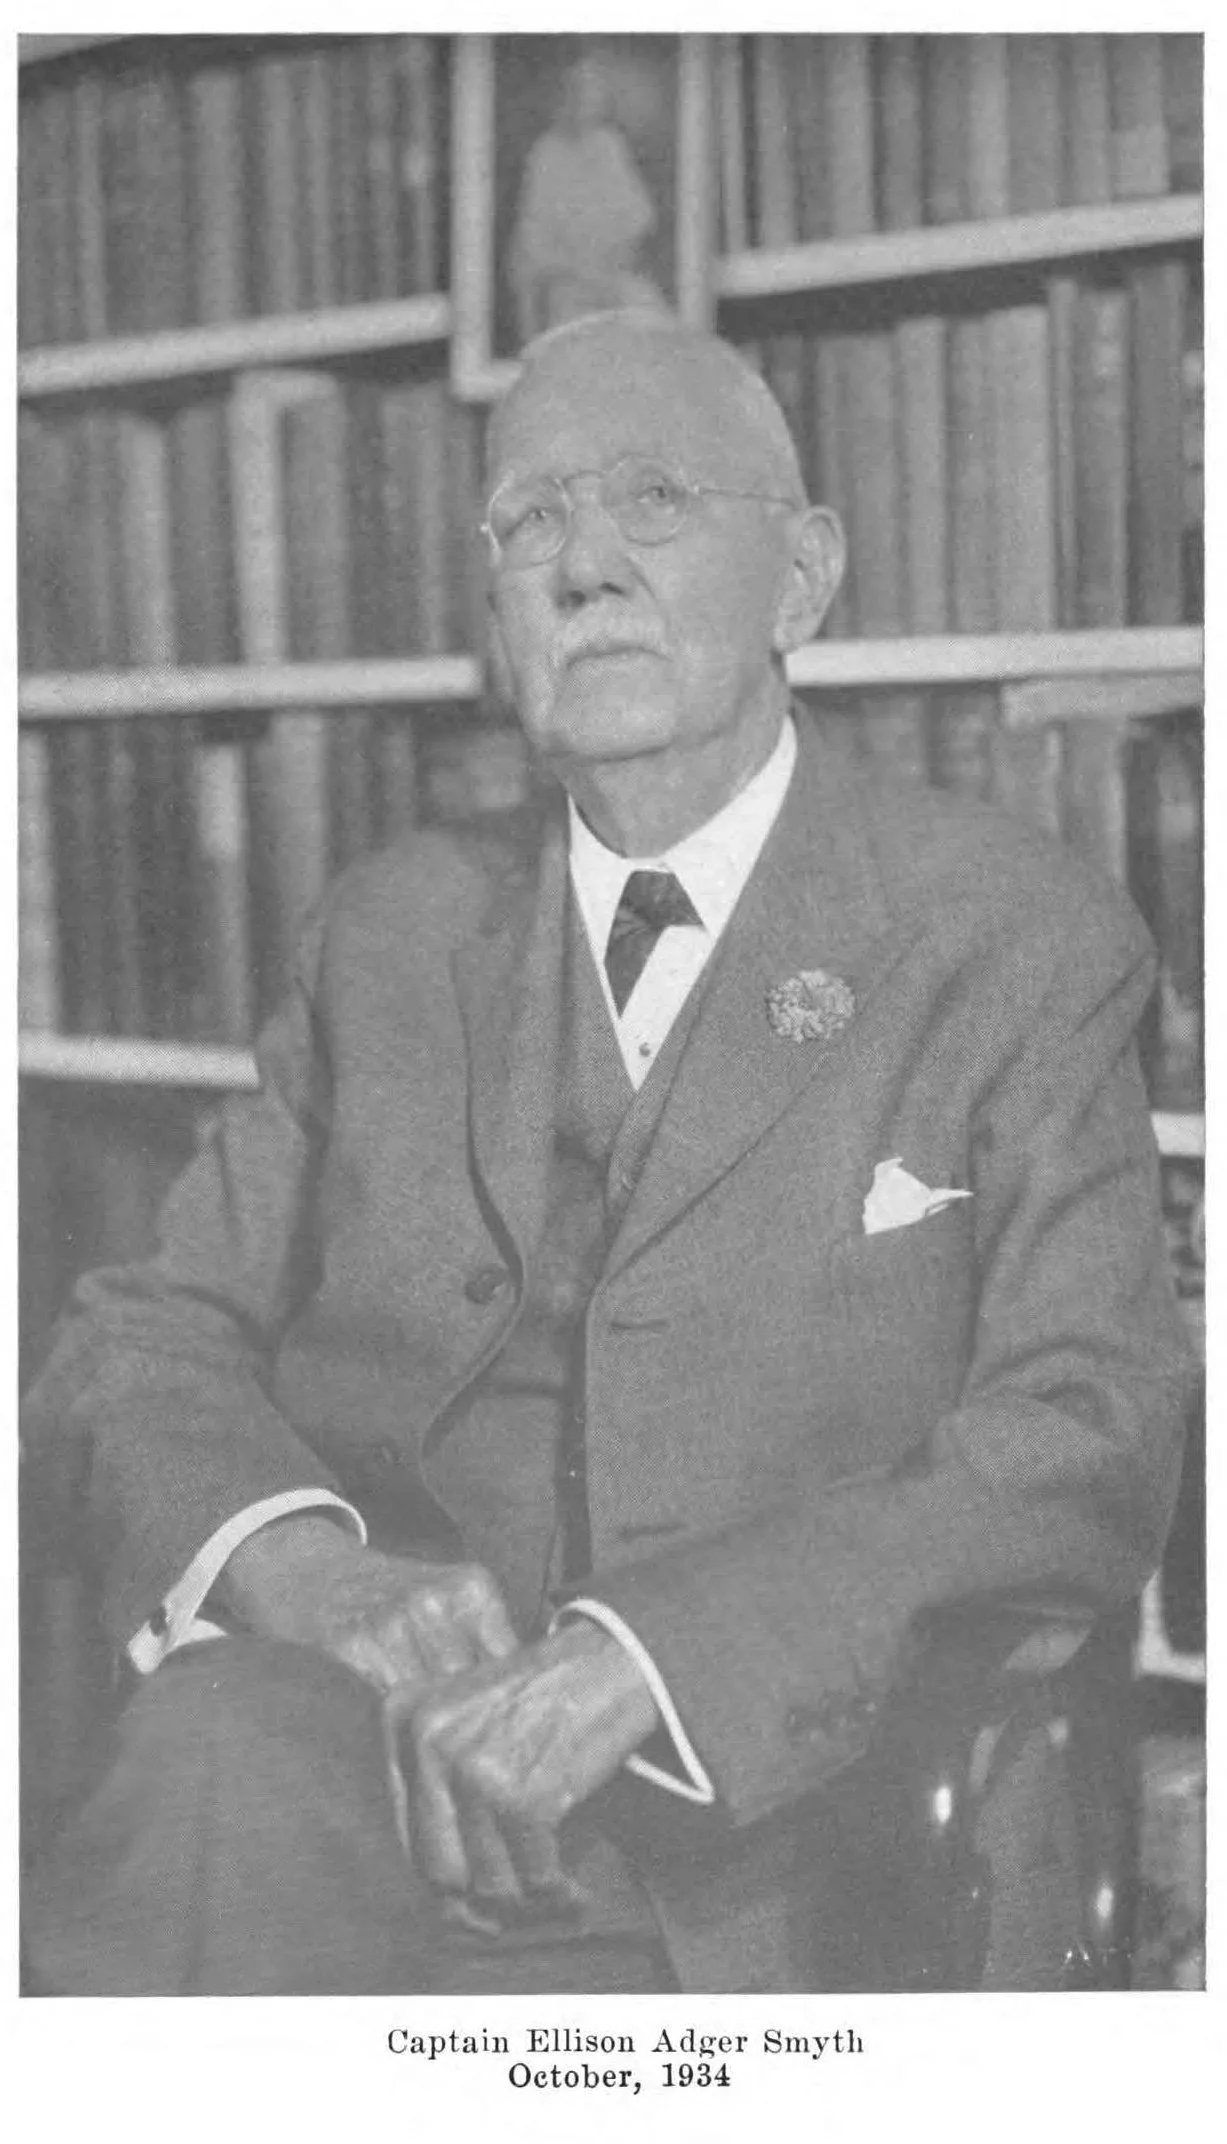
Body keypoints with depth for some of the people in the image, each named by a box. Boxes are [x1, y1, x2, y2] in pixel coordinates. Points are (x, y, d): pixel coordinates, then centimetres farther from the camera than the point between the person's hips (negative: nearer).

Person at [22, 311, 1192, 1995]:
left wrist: (632, 1661, -22)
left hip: (744, 1813, -3)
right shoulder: (396, 937, 16)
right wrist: (306, 1569, -14)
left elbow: (1084, 1454, -7)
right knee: (226, 1762, -31)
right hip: (373, 1765, 4)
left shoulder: (1019, 945, 4)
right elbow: (149, 1340, 10)